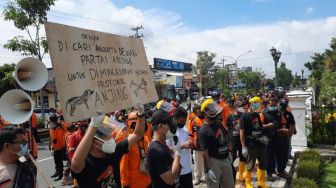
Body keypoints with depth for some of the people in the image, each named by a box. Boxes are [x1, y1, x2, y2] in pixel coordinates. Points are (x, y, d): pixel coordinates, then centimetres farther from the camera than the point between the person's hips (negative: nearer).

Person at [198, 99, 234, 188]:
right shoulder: (204, 130, -21)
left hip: (226, 159, 8)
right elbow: (205, 151, -21)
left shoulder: (219, 123, 3)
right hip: (214, 161, -7)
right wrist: (209, 167, -19)